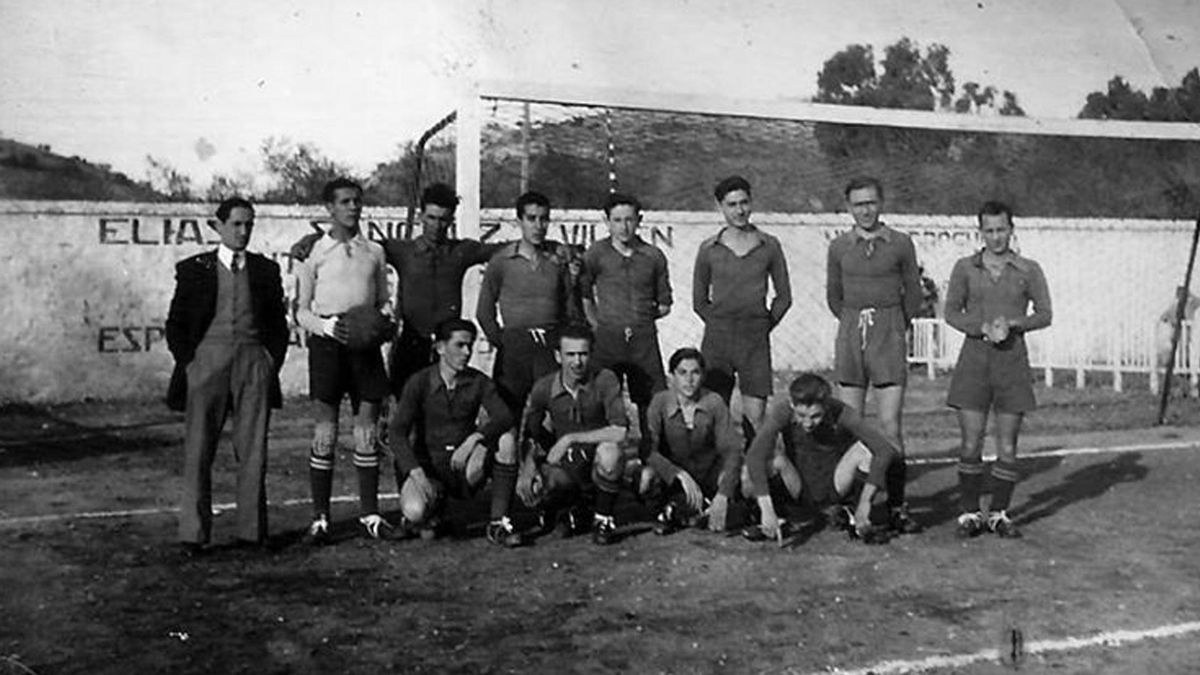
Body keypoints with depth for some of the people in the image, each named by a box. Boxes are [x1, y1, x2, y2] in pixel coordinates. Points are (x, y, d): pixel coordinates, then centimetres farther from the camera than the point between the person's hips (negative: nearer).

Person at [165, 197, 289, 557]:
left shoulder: (266, 270, 13)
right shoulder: (194, 269, 9)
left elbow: (279, 324, 16)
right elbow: (175, 324, 8)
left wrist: (272, 361, 3)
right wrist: (188, 362, -3)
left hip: (254, 362, 1)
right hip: (207, 361, -1)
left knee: (253, 450, 1)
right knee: (198, 450, -2)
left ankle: (252, 530, 7)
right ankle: (193, 534, 3)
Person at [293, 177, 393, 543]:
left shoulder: (374, 251, 15)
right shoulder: (314, 252, 5)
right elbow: (301, 310, 4)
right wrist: (325, 326, -15)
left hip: (365, 342, 3)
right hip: (327, 341, -3)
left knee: (367, 429, 4)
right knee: (325, 430, -3)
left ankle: (370, 512, 11)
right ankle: (320, 516, 2)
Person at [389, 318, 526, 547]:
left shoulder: (479, 382, 0)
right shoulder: (420, 382, -7)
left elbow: (504, 417, -16)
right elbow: (397, 433, -13)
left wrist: (474, 438, -35)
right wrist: (416, 473, -28)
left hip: (465, 468, 2)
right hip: (427, 465, -2)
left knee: (506, 438, -24)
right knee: (414, 511, -33)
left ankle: (498, 523, -17)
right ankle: (433, 504, 9)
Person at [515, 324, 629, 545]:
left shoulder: (604, 380, -16)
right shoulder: (544, 388, -7)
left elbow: (619, 432, -26)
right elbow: (528, 435, 4)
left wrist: (570, 439, -24)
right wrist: (528, 466, -16)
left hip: (598, 463, -2)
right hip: (564, 465, 2)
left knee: (609, 451, -37)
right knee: (530, 491, -28)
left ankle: (603, 519, -9)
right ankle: (570, 508, 10)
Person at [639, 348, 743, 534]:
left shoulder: (714, 402, -12)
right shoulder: (660, 402, -13)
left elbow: (731, 449, -17)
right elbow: (649, 449, -22)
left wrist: (722, 496, -30)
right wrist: (681, 475, -36)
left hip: (708, 475, 2)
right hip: (671, 476, -2)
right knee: (646, 477, -31)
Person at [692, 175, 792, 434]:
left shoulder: (769, 245, 6)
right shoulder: (709, 248, 5)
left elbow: (784, 296, 12)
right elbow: (699, 300, 13)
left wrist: (765, 325, 6)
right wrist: (719, 324, 6)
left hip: (755, 340, 0)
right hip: (717, 338, 0)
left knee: (755, 418, -4)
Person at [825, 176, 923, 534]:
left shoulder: (900, 244, 2)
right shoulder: (839, 247, 6)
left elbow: (913, 294, 12)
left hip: (889, 338, -2)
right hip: (850, 338, 2)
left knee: (890, 427, -6)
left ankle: (896, 507, 1)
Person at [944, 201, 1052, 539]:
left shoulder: (1029, 269, 3)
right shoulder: (965, 267, 4)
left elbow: (1044, 315, 4)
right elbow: (952, 312, 2)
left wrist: (1012, 324, -14)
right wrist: (983, 329, -14)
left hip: (1012, 359, 0)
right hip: (974, 357, 0)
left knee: (1007, 447, 2)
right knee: (971, 444, -2)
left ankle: (999, 514, 16)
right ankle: (970, 514, 11)